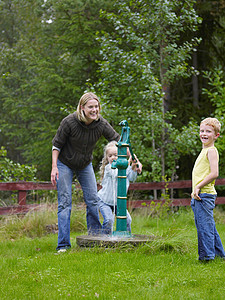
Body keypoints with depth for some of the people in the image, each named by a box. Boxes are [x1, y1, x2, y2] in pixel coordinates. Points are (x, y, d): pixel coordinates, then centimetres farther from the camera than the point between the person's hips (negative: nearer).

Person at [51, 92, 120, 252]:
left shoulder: (101, 123, -17)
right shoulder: (69, 122, -24)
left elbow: (118, 140, -12)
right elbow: (57, 144, -14)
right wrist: (54, 167, -20)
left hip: (85, 165, 4)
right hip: (65, 164, -4)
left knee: (93, 201, 1)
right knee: (65, 202, -7)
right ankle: (63, 245, -5)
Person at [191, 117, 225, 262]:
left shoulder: (211, 151, -10)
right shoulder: (204, 151, 20)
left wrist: (198, 187, -18)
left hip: (205, 195, -10)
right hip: (199, 196, 10)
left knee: (204, 226, -9)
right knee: (209, 227, 14)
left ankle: (207, 255, -6)